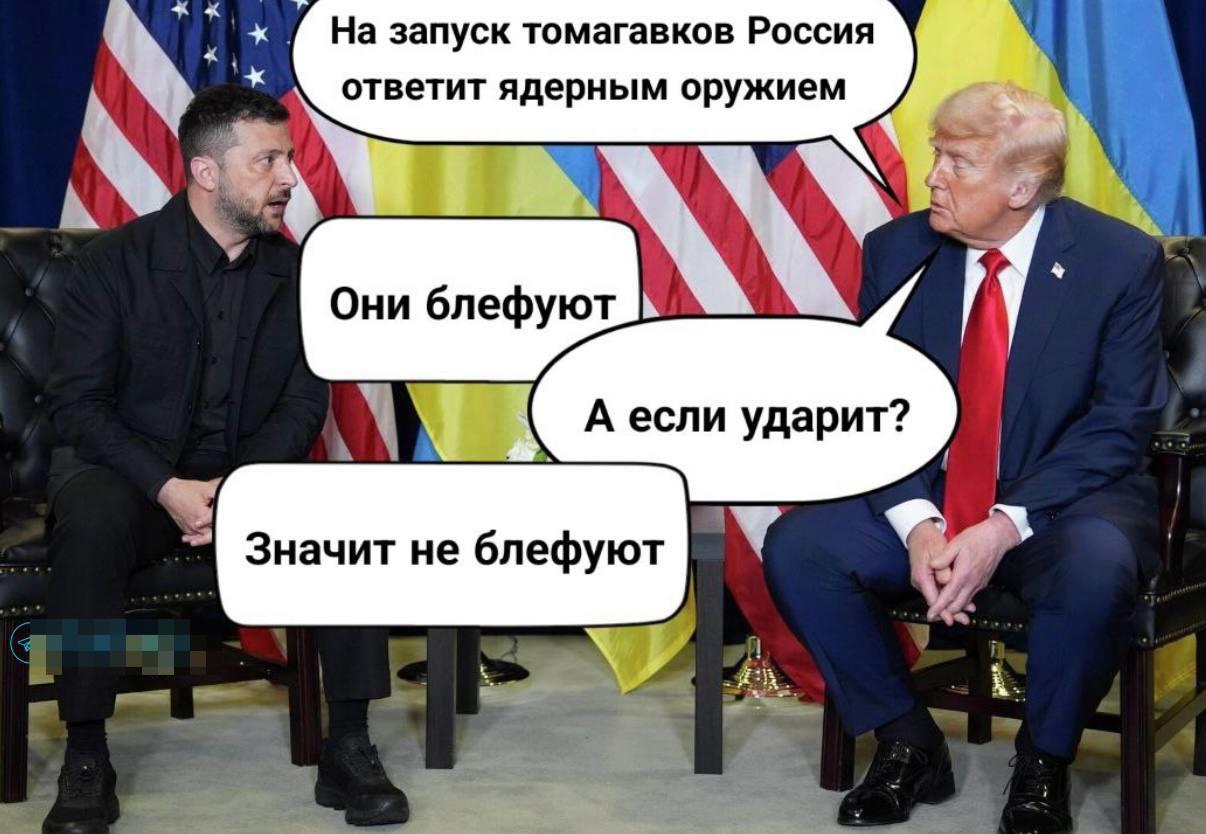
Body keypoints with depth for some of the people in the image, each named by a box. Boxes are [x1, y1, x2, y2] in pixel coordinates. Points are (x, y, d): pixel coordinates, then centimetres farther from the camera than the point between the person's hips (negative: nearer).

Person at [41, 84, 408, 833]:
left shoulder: (296, 272, 1)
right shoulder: (117, 261, -8)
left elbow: (304, 404, 0)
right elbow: (75, 402, -11)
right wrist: (167, 488, -25)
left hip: (249, 475, 3)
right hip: (129, 472, -2)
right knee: (91, 520, -37)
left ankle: (349, 748, -18)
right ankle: (86, 757, -23)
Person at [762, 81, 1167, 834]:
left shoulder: (1122, 260, -9)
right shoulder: (897, 250, -1)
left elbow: (1120, 424, -12)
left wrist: (1004, 527, -24)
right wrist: (916, 525, -20)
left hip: (1063, 502, -3)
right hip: (925, 498, 3)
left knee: (1096, 568, -36)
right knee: (796, 547, -20)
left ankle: (1044, 761, -8)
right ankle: (908, 742, -1)